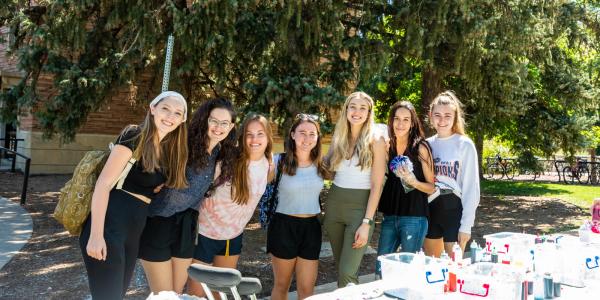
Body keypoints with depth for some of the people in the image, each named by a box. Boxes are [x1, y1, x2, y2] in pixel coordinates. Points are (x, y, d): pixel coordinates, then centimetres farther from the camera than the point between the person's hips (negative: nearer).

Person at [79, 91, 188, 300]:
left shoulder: (169, 150, 11)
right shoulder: (135, 136, -11)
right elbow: (103, 184, -17)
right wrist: (96, 235, -21)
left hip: (133, 231, 8)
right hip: (109, 226, -8)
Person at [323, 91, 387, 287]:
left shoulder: (376, 141, -7)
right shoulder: (339, 138, 7)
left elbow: (377, 185, -10)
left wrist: (366, 223, -15)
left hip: (360, 207, -5)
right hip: (334, 204, 5)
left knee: (347, 273, -10)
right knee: (340, 266, 13)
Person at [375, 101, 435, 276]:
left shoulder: (420, 147, -7)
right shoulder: (388, 146, 7)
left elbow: (431, 188, -3)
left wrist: (414, 182, -22)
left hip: (413, 217, -5)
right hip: (390, 216, 5)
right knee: (380, 270, 8)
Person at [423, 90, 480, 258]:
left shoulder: (465, 145, -6)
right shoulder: (427, 144, 6)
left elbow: (471, 187, -7)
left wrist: (466, 225, -11)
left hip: (455, 210, -4)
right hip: (430, 210, 4)